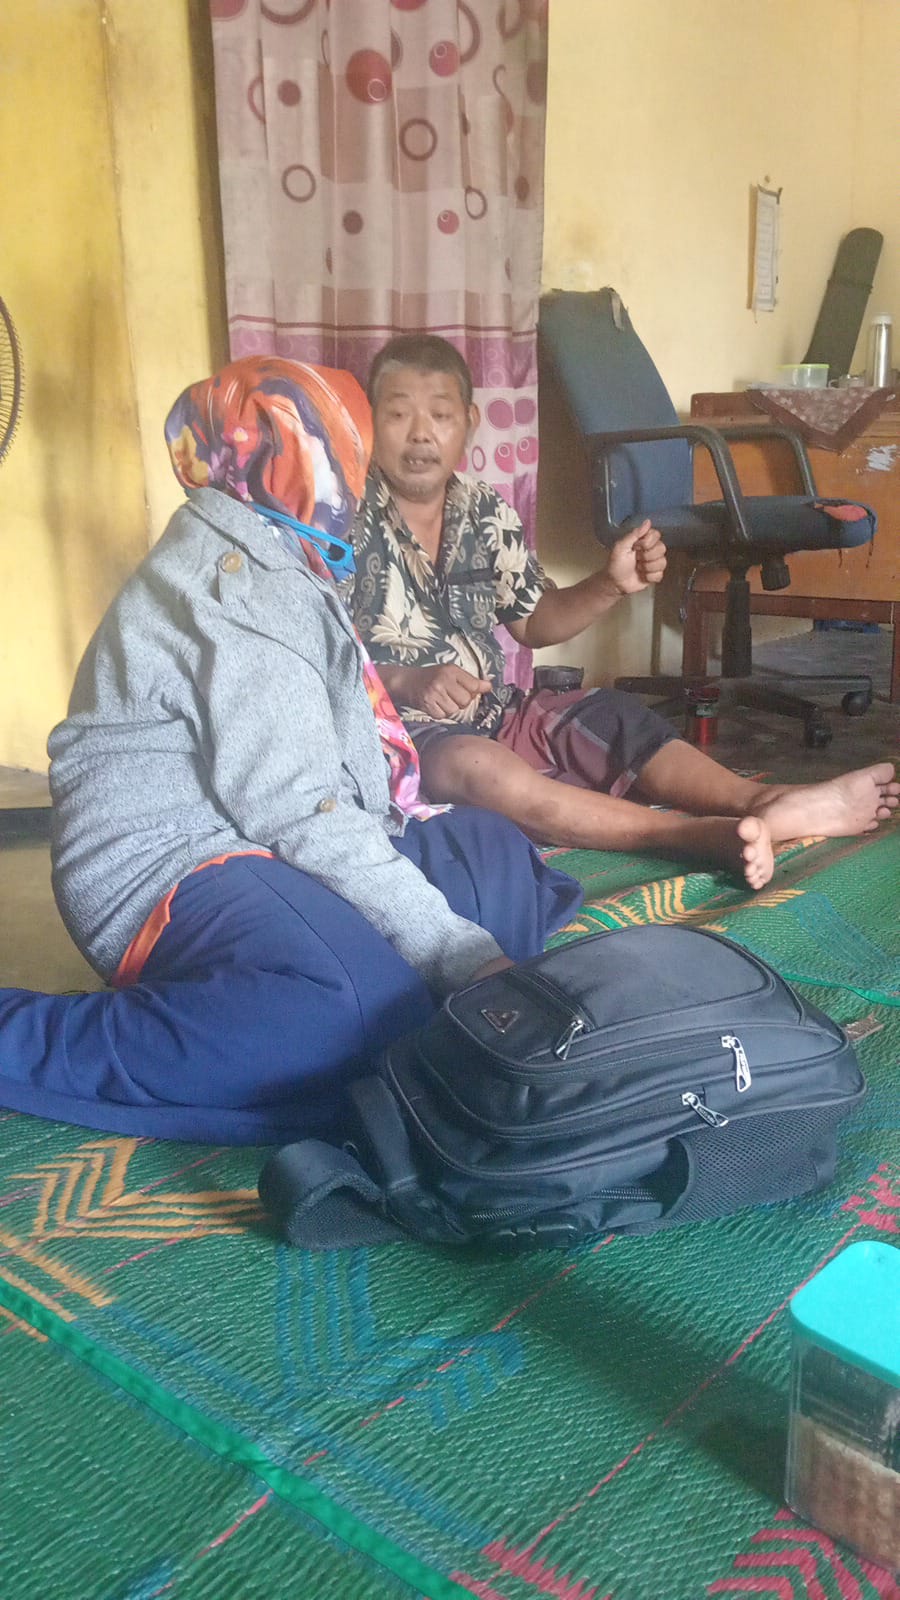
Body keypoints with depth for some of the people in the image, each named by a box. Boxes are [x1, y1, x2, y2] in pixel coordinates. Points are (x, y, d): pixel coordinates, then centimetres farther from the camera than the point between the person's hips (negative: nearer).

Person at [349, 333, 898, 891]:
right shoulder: (348, 523, -10)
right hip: (405, 733, -6)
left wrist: (611, 586, -1)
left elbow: (533, 622, 16)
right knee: (475, 764, -37)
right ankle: (695, 832, -49)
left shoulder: (485, 513, 7)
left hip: (495, 714, 7)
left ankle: (763, 800, -36)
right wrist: (405, 683, -28)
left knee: (611, 713, -15)